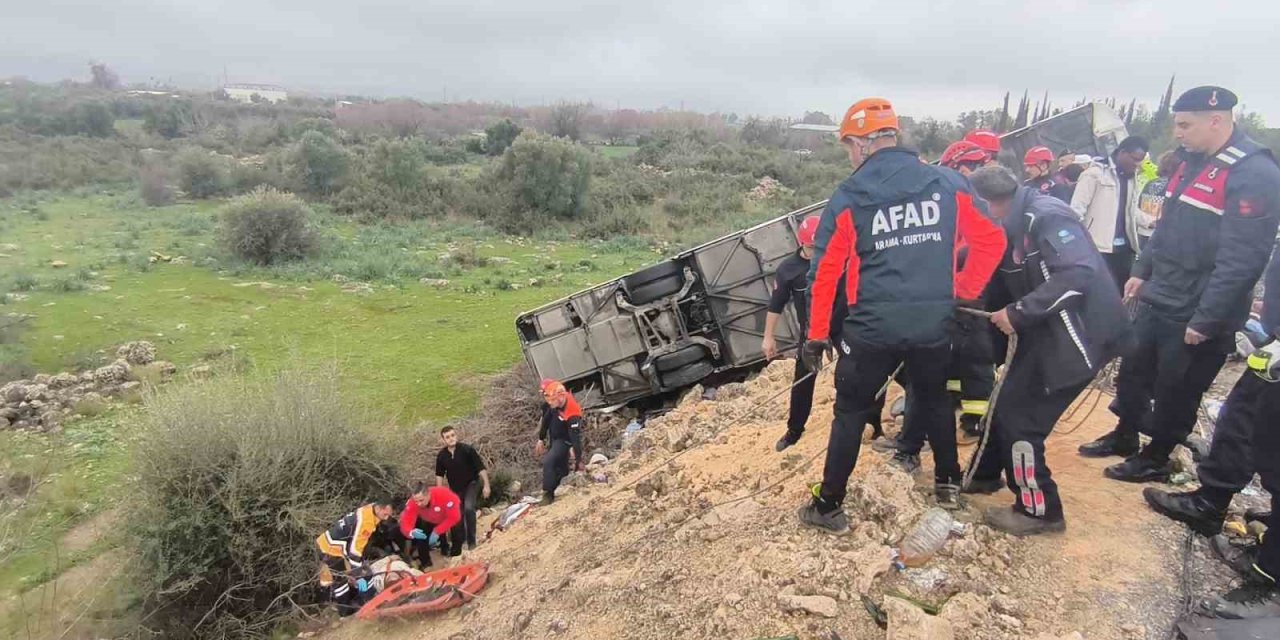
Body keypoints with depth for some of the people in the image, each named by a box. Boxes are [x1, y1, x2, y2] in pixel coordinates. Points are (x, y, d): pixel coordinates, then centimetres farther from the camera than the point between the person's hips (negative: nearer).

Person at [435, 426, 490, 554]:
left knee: (469, 508, -27)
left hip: (472, 483, -4)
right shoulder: (441, 455, -9)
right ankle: (456, 547, 26)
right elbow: (439, 475, 6)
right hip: (455, 488, 4)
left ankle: (471, 541, -13)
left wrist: (486, 485, -17)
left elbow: (481, 468, -16)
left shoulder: (467, 449, -20)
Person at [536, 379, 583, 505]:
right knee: (560, 466, 20)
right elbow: (546, 419, 1)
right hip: (553, 437, 7)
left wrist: (579, 460, -32)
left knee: (548, 462, -21)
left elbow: (576, 437, -34)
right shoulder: (554, 404, -17)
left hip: (564, 440, -7)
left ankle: (548, 494, -8)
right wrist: (541, 439, 7)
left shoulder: (572, 414, -38)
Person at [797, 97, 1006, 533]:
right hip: (935, 323, 3)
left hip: (873, 326, -3)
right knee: (934, 399, 27)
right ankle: (948, 484, 42)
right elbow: (991, 241, 2)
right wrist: (963, 292, 14)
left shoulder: (849, 197, -5)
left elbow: (824, 270, -3)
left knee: (851, 411, 11)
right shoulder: (948, 184, 1)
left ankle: (828, 506, 16)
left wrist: (817, 335, 4)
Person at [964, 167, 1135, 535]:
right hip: (1047, 333, 9)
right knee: (1007, 403, 17)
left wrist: (1018, 313, -29)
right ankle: (986, 474, 35)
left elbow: (1079, 273, -32)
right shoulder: (1014, 226, 10)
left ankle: (1040, 510, 10)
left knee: (1019, 418, -5)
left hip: (1076, 336, -9)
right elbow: (1002, 287, 13)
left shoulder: (1045, 217, -20)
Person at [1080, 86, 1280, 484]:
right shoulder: (1193, 163, 9)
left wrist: (1205, 320, -23)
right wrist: (1142, 271, 16)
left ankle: (1155, 459, 26)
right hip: (1157, 300, 8)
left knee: (1175, 393, 8)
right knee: (1133, 372, 19)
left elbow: (1241, 260, -23)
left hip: (1195, 316, -8)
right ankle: (1124, 437, 38)